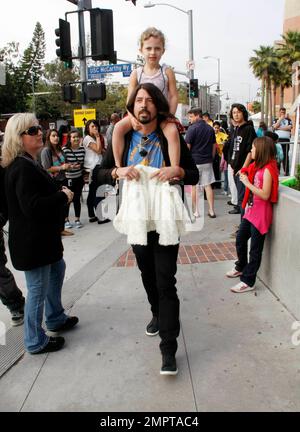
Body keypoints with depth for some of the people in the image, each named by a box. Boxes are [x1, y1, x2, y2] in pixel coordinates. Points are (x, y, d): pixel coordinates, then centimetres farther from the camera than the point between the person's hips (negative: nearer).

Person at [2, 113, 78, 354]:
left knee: (57, 269, 26)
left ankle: (56, 319, 45)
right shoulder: (22, 168, -24)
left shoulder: (29, 163, 10)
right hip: (31, 241, -11)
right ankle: (35, 342, 22)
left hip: (42, 236, 11)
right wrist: (63, 196, -19)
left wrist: (60, 194, 6)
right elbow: (32, 206, -31)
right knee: (38, 288, 2)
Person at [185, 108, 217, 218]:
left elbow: (187, 146, -12)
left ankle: (195, 211, 9)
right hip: (207, 161, 5)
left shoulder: (192, 128, -10)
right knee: (208, 185, 7)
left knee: (193, 186, 5)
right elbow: (214, 146, 13)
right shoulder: (210, 128, 8)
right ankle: (211, 210, 8)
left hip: (194, 161, -5)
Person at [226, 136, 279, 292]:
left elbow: (265, 195, -24)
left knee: (255, 249, 1)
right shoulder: (257, 166, 10)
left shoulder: (268, 170, -18)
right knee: (240, 240, 20)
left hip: (261, 215, -9)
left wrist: (247, 183, -21)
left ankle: (248, 281, 10)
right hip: (250, 211, 9)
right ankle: (241, 267, 41)